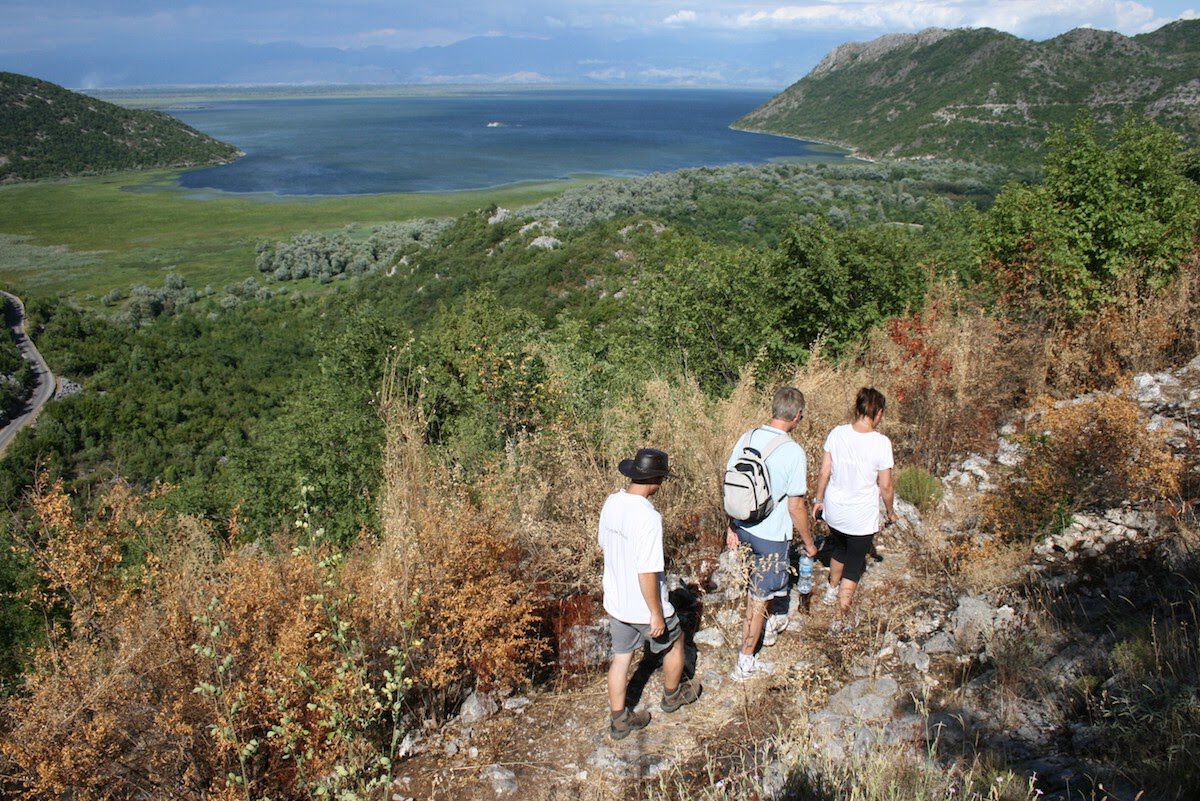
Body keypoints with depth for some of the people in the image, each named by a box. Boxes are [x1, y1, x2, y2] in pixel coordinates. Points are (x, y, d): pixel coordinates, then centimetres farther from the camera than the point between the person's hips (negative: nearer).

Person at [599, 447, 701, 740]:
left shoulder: (611, 503, -7)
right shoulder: (648, 517, -31)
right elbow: (647, 573, -29)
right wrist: (657, 614, -17)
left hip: (615, 601, 6)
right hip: (644, 606, -6)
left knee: (621, 657, 19)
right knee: (674, 644, 23)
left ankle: (618, 720, 31)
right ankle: (673, 695, 46)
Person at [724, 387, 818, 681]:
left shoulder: (747, 437, -5)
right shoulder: (794, 452, -22)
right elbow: (796, 506, -16)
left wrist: (732, 526, 13)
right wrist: (809, 543, -2)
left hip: (743, 528, 6)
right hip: (771, 535, -6)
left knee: (759, 582, 31)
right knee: (758, 597, 7)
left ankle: (770, 624, 53)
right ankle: (745, 662, 19)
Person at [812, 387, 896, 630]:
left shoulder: (836, 434, -12)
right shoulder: (881, 443, -21)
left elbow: (824, 473, -3)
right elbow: (885, 486, -12)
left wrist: (819, 500, 13)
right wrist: (891, 512, 6)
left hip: (834, 511, 4)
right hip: (862, 518, -4)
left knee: (839, 550, 31)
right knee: (854, 566, 14)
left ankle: (832, 590, 53)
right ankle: (841, 618, 24)